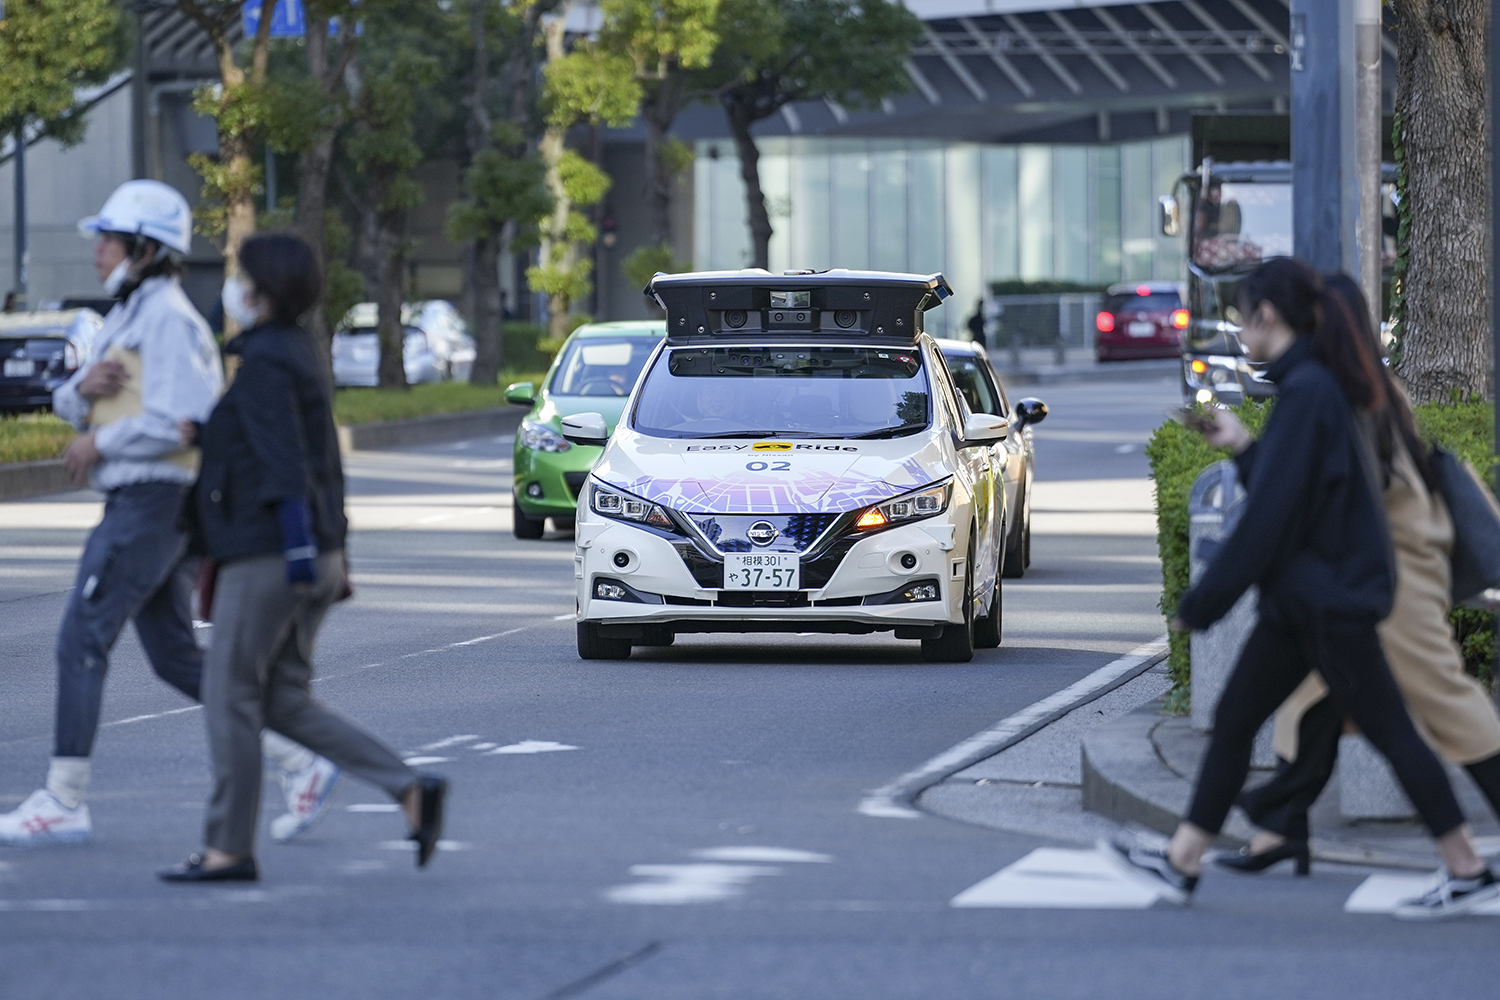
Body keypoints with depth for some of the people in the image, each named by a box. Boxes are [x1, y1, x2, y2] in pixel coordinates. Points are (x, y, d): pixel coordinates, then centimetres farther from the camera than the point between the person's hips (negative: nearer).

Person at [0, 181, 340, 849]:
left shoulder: (167, 319, -13)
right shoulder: (128, 318, 19)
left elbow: (178, 419, -24)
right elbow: (69, 404, 18)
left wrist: (100, 443, -13)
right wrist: (86, 387, -5)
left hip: (154, 502, -10)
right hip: (137, 502, 10)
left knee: (81, 642, -8)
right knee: (175, 658, 10)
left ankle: (64, 802, -5)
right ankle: (299, 764, 10)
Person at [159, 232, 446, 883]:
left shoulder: (263, 364, -14)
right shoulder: (295, 352, 16)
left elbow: (284, 463, -22)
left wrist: (301, 549, -27)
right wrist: (203, 434, 12)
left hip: (267, 556, -10)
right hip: (302, 554, 10)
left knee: (230, 695, -1)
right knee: (285, 703, 11)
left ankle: (229, 848, 4)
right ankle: (412, 791, 0)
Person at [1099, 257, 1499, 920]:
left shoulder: (1305, 392, -18)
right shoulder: (1320, 383, 12)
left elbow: (1270, 514, -21)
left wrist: (1203, 602, -17)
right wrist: (1243, 448, 17)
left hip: (1328, 599, -10)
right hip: (1303, 598, 10)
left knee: (1387, 729, -2)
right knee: (1233, 720, 10)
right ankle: (1181, 864, 14)